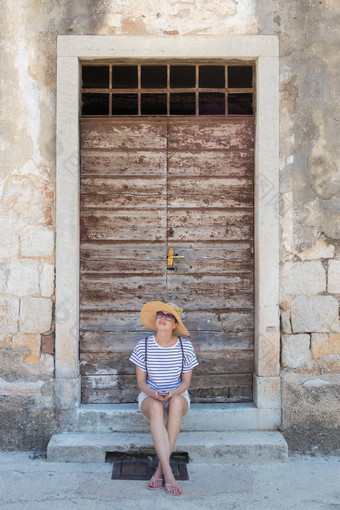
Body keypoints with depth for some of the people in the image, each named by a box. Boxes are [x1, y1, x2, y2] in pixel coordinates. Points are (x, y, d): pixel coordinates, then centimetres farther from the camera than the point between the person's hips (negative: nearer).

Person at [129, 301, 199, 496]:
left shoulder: (185, 346, -6)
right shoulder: (144, 346, -6)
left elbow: (186, 381, -1)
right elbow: (141, 381, -2)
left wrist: (173, 393, -23)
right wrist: (153, 393, -24)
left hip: (178, 396, 1)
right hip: (150, 396, 0)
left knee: (176, 402, -37)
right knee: (156, 407, -37)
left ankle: (160, 470, -32)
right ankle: (168, 473, -40)